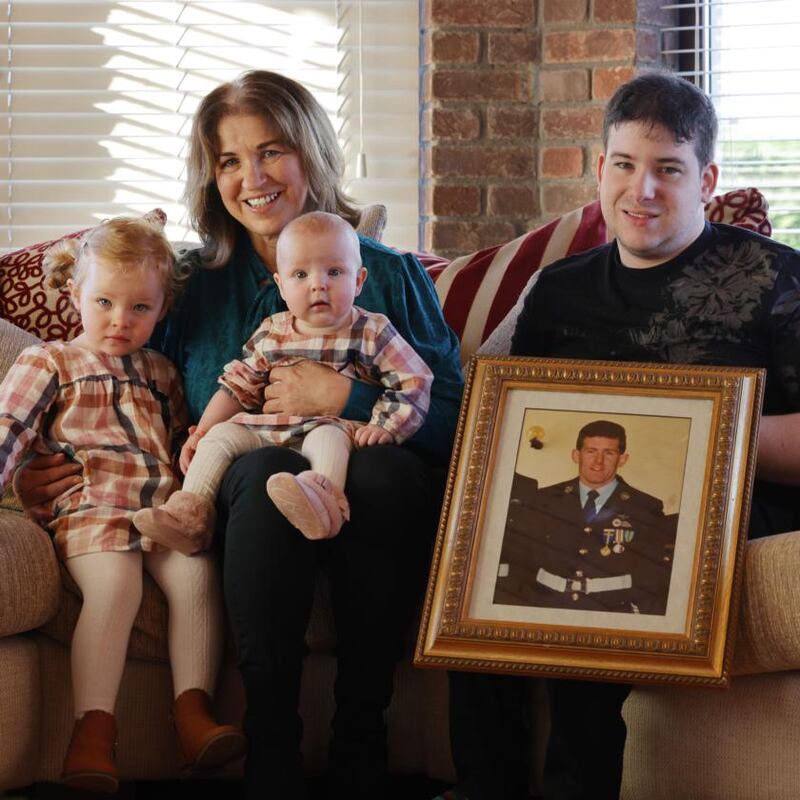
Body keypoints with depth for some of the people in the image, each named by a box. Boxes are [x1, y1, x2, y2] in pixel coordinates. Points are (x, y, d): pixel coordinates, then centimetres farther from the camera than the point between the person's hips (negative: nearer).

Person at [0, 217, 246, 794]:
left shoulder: (160, 373, 30)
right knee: (114, 583, -32)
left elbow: (184, 447, 35)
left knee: (196, 573, -25)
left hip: (164, 508, 4)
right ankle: (93, 730, -35)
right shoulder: (49, 363, 16)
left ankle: (194, 712, -27)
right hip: (91, 508, -4)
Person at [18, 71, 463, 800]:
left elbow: (453, 417, 1)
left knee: (387, 470, -36)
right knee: (270, 465, -35)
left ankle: (360, 737, -25)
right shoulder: (196, 287, 18)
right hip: (250, 503, 1)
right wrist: (88, 466, -3)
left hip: (374, 500, 0)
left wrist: (345, 396, -13)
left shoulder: (390, 275, 12)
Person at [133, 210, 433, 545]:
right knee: (221, 435, -10)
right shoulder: (271, 334, 14)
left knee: (327, 436, -36)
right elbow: (237, 386, 19)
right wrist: (200, 433, 9)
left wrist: (385, 426, -16)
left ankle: (325, 501, -62)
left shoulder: (372, 332, 3)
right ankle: (190, 511, -15)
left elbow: (414, 383, 0)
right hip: (268, 429, 5)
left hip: (337, 426, -5)